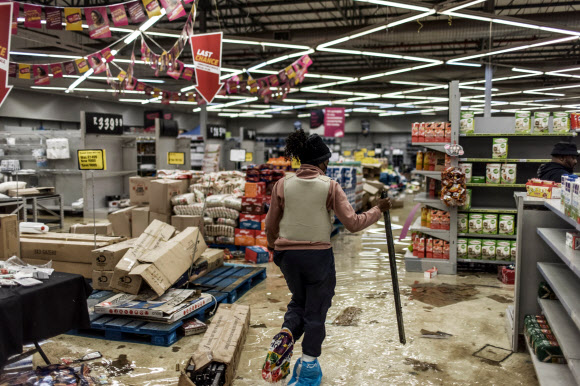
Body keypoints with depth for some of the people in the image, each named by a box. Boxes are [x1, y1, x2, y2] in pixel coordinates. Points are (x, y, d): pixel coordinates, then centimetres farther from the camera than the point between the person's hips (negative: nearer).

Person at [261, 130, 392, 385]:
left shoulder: (283, 185, -2)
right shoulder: (329, 186, -8)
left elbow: (271, 225, 5)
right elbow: (353, 223, -9)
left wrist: (273, 247, 24)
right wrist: (378, 210, 6)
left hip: (288, 255, 3)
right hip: (319, 256, -3)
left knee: (299, 301, 26)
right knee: (316, 310, 14)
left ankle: (286, 335, 0)